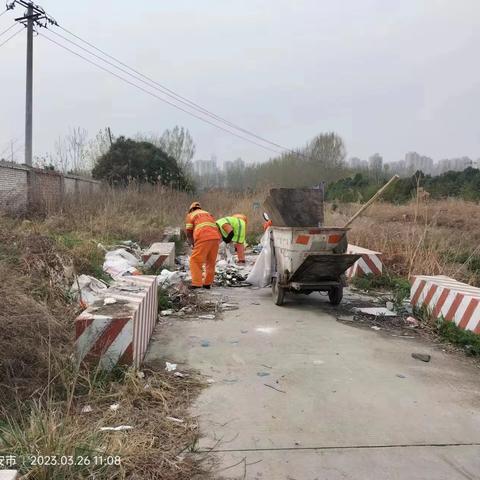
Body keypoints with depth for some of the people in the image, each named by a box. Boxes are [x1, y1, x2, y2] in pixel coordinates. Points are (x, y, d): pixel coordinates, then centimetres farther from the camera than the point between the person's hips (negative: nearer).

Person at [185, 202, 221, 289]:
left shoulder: (190, 215, 18)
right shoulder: (209, 214, 33)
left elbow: (189, 233, 9)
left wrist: (192, 243, 23)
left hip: (203, 239, -5)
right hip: (216, 237, 5)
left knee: (195, 261, 3)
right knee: (211, 262, 16)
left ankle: (197, 283, -5)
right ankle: (207, 283, 19)